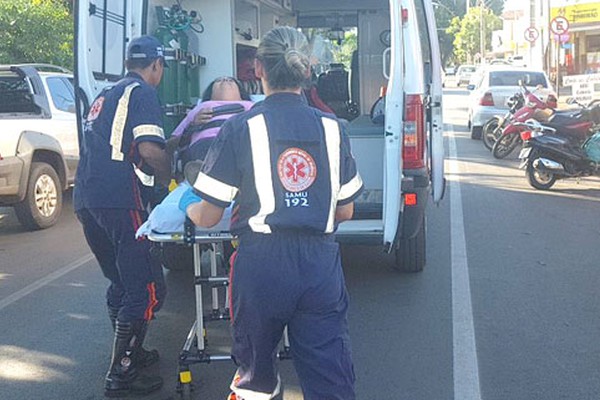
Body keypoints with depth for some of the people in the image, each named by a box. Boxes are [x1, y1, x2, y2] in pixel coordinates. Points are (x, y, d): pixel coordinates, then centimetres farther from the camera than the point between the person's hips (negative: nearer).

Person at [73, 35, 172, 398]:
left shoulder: (106, 97, 25)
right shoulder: (142, 93, -3)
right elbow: (150, 150, -15)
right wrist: (169, 178, 2)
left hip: (87, 200, 10)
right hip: (120, 201, -10)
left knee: (121, 282, 22)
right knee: (147, 289, -4)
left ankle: (130, 352, 34)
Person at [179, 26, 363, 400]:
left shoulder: (240, 128, -4)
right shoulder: (332, 128, 4)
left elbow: (207, 217, -1)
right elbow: (345, 212, 11)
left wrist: (187, 206, 22)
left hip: (261, 262, -1)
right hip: (322, 263, 2)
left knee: (256, 366, 23)